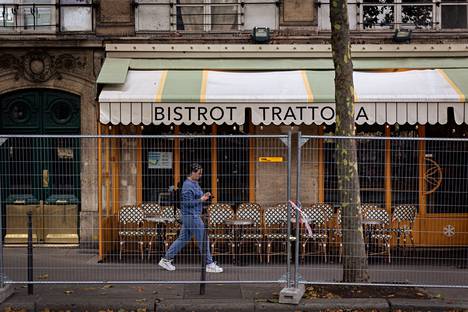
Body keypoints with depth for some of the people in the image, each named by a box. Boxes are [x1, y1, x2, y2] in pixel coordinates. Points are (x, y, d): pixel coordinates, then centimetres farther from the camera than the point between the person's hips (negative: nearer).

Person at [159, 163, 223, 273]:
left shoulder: (195, 183, 15)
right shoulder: (188, 185, -17)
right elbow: (188, 203, -20)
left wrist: (203, 196, 7)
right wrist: (201, 200, -18)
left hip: (194, 215, 10)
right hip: (191, 216, -10)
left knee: (182, 239, 14)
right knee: (203, 240, -4)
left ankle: (166, 259, 20)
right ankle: (209, 265, 5)